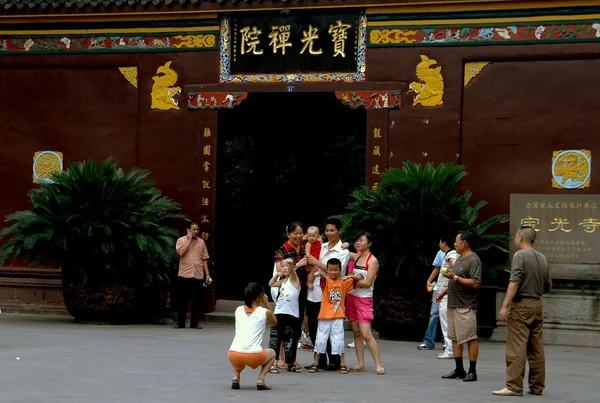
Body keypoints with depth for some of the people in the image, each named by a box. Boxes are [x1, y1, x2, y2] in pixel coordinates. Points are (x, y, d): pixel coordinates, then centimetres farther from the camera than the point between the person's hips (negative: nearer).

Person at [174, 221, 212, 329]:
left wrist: (207, 274, 7)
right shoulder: (181, 240, 1)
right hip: (184, 275, -3)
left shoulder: (201, 242, 10)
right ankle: (180, 323, 8)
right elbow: (181, 252, -17)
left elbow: (204, 259, 12)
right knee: (183, 300, 1)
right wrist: (189, 240, -11)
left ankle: (194, 323, 10)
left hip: (198, 276, 3)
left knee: (196, 301, 2)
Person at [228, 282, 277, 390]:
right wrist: (267, 304, 28)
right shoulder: (265, 312, 6)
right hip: (253, 356, -3)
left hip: (234, 356, 3)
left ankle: (236, 377, 14)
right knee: (272, 353, 31)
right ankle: (261, 380, 9)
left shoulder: (238, 310, 14)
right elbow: (274, 323, 28)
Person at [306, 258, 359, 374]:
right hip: (324, 316, -1)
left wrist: (350, 277, -9)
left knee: (339, 341, 2)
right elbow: (324, 278, -23)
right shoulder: (325, 281, -1)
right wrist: (318, 273, -47)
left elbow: (358, 278, 11)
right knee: (320, 340, 4)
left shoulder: (344, 282, 6)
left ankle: (342, 364, 9)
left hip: (338, 317, 1)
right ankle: (316, 363, 14)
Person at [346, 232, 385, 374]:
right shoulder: (356, 256, 9)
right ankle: (361, 364, 9)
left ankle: (379, 365, -10)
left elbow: (367, 283, -14)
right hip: (351, 297, 6)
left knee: (366, 334, -13)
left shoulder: (372, 260, -9)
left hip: (364, 299, -6)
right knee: (356, 332, 6)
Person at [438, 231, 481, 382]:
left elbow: (475, 283, -20)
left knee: (470, 338, -6)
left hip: (466, 307, -10)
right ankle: (459, 370, 17)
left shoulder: (473, 260, -12)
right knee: (455, 337, 11)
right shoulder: (459, 259, 18)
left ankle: (472, 371, -2)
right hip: (453, 304, 10)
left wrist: (455, 277, -21)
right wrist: (444, 291, 21)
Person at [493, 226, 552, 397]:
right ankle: (537, 386, 12)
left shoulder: (520, 255, -9)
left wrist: (505, 305, -21)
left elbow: (515, 282, -19)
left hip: (521, 304, -7)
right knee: (537, 349, 9)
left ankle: (514, 386, -10)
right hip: (537, 304, 7)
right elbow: (548, 287, 15)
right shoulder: (542, 258, 11)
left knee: (516, 348, -7)